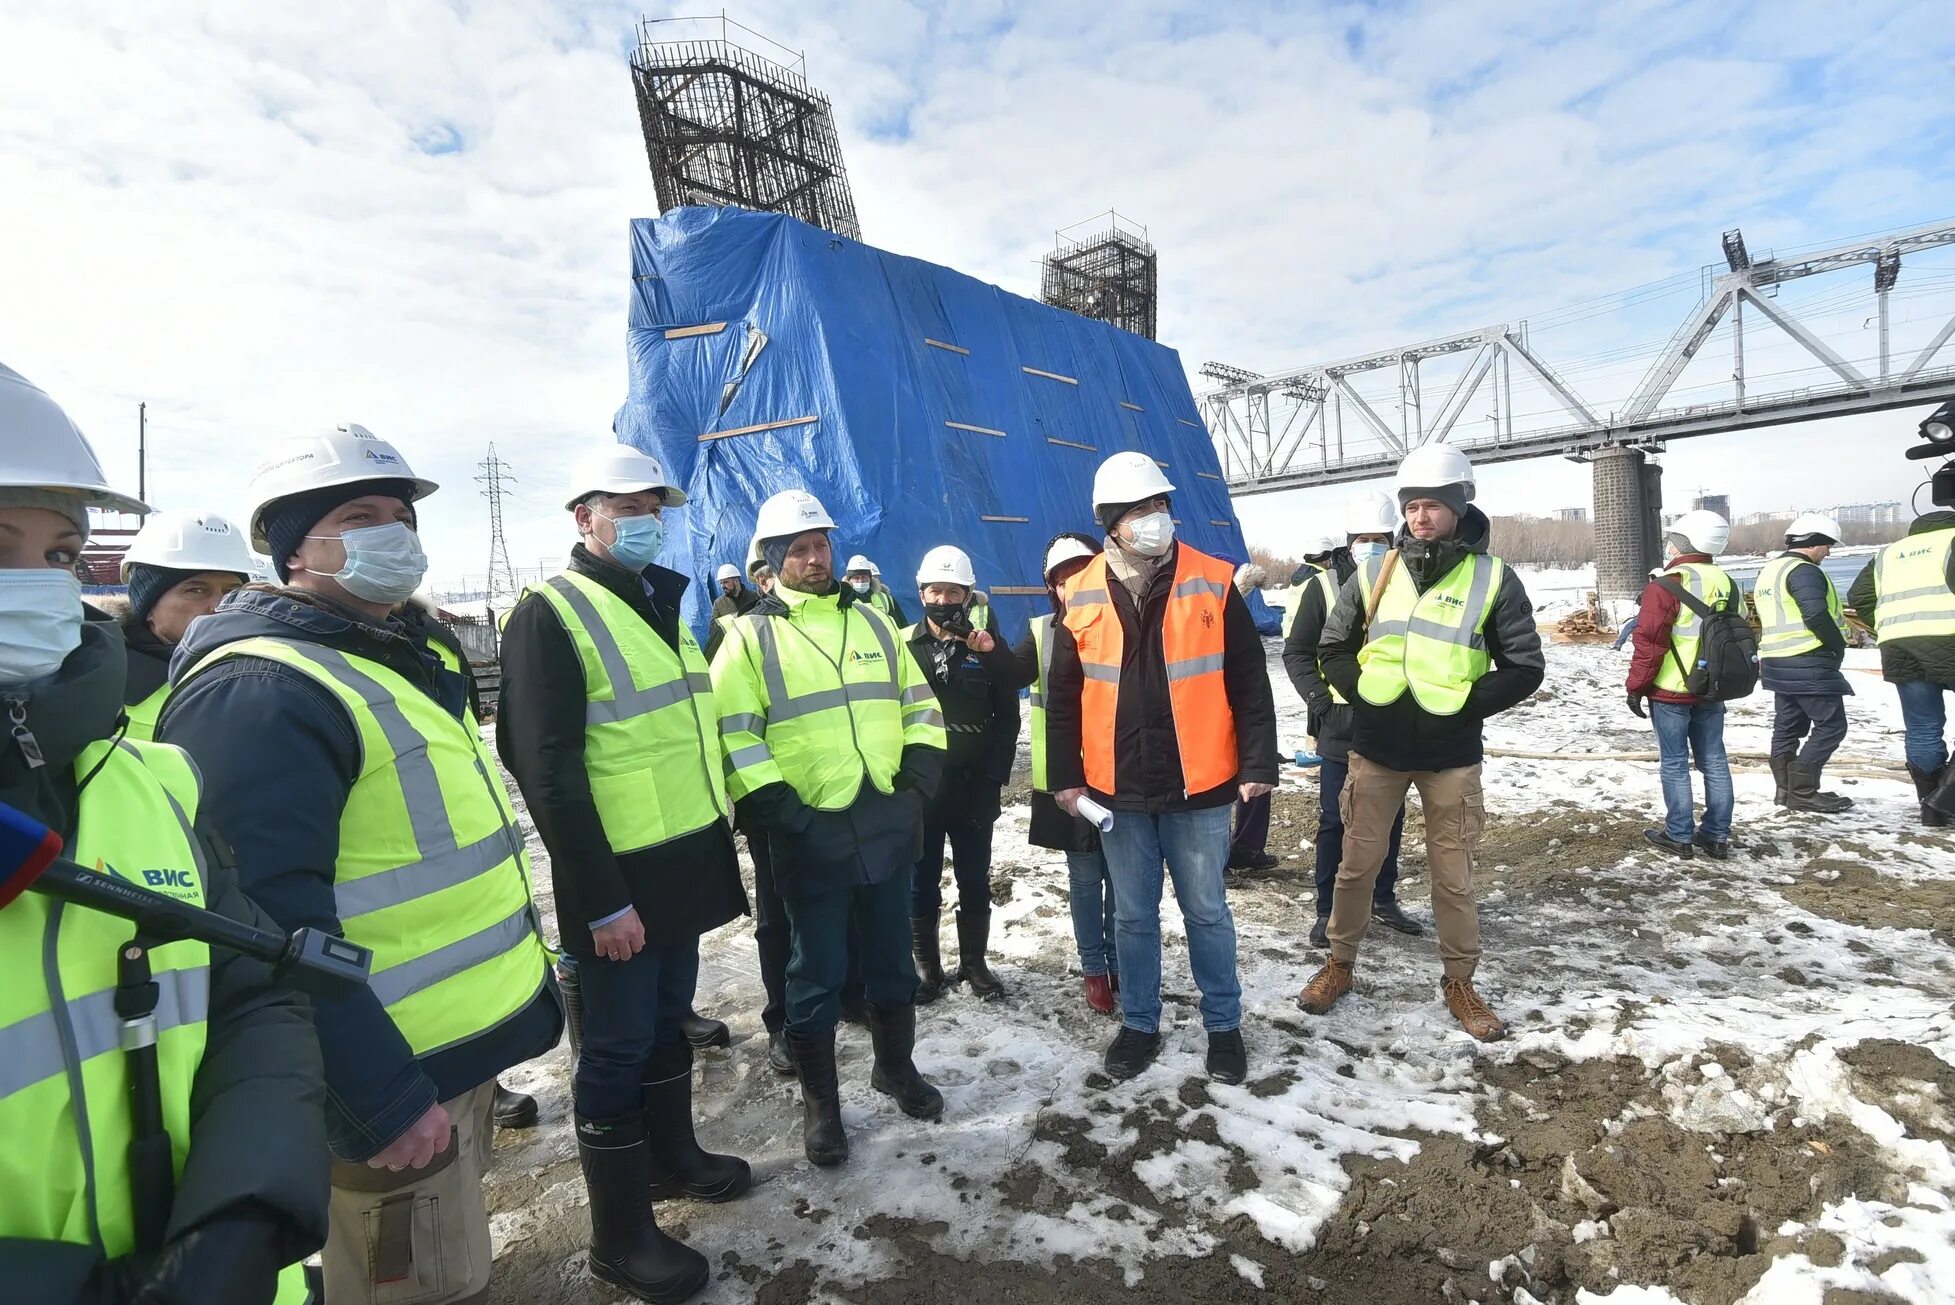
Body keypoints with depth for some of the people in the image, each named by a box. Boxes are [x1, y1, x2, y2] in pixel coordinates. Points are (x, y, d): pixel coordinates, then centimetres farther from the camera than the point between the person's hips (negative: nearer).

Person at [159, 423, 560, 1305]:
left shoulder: (393, 659, 12)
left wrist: (520, 967, 22)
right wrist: (385, 1101, -25)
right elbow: (270, 925, -28)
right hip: (393, 1079, -9)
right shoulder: (260, 692, -21)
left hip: (463, 1048, 9)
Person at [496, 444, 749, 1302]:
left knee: (668, 1020, 22)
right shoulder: (550, 615, -14)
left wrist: (718, 833, 17)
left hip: (686, 860, 8)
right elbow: (548, 772, -19)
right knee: (618, 1046, 6)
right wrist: (602, 897, -20)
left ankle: (671, 1155, 41)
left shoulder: (663, 605, 12)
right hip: (619, 879, -8)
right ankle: (620, 1235, 22)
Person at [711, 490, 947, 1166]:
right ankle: (820, 1103, 27)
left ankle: (896, 1067, 39)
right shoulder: (751, 635, -1)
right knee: (818, 975, 7)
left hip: (888, 826, 4)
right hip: (810, 838, -4)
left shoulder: (871, 622, 12)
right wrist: (774, 805, -15)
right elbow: (733, 735, -7)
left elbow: (919, 703, 15)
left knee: (892, 961, 17)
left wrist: (921, 769, 1)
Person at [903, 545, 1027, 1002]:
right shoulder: (904, 645, 0)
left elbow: (1007, 717, 0)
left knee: (975, 882, 11)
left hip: (972, 787, 1)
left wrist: (993, 779, -7)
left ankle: (974, 963, 27)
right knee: (921, 883, 9)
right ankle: (926, 965, 25)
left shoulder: (986, 647, 1)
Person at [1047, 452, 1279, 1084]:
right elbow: (1063, 699, 6)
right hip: (1119, 790, 2)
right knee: (1133, 915, 15)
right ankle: (1140, 1024, 33)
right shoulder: (1082, 598, 0)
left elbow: (1249, 683, -2)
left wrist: (1257, 764, -6)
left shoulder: (1213, 584, -5)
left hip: (1198, 786, -1)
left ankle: (1223, 1024, 32)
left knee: (1206, 912, 12)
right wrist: (1066, 775, 2)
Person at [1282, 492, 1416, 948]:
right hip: (1341, 728, -4)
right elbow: (1296, 652, -5)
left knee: (1390, 817, 14)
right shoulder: (1324, 586, -6)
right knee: (1335, 820, 3)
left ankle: (1383, 899, 31)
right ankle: (1328, 910, 15)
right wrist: (1322, 701, -13)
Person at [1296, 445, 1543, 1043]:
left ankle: (1459, 982, 29)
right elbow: (1333, 648, 10)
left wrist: (1466, 704, -11)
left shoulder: (1492, 577, -4)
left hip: (1451, 756, -1)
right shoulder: (1374, 573, 2)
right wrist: (1362, 694, -4)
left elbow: (1525, 667, -1)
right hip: (1376, 749, 2)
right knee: (1358, 863, 11)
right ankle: (1340, 964, 29)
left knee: (1454, 876, 10)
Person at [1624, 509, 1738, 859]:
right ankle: (1716, 836, 18)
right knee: (1714, 762, 11)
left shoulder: (1664, 587, -16)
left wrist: (1636, 687, -8)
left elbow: (1649, 644, -17)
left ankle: (1679, 836, 7)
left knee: (1675, 764, 2)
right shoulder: (1726, 583, 8)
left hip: (1670, 692, -7)